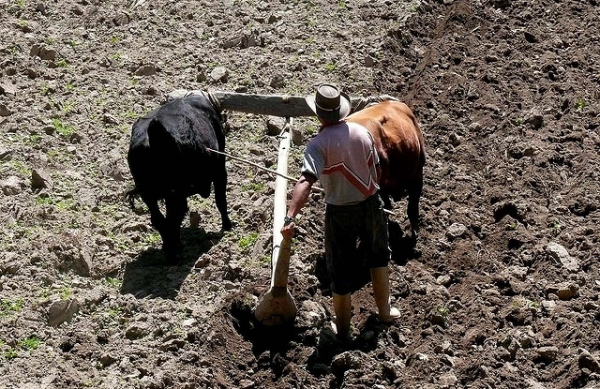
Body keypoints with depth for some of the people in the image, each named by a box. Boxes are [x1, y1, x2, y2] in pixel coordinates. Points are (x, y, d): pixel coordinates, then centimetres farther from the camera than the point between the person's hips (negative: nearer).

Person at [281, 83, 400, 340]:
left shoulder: (319, 144, -21)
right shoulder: (362, 132, -5)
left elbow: (305, 182, -34)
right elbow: (377, 171, 5)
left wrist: (290, 217, -41)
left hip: (341, 212, -4)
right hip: (371, 203, 5)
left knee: (341, 271, 12)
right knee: (378, 256, 28)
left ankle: (342, 329, 25)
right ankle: (384, 311, 42)